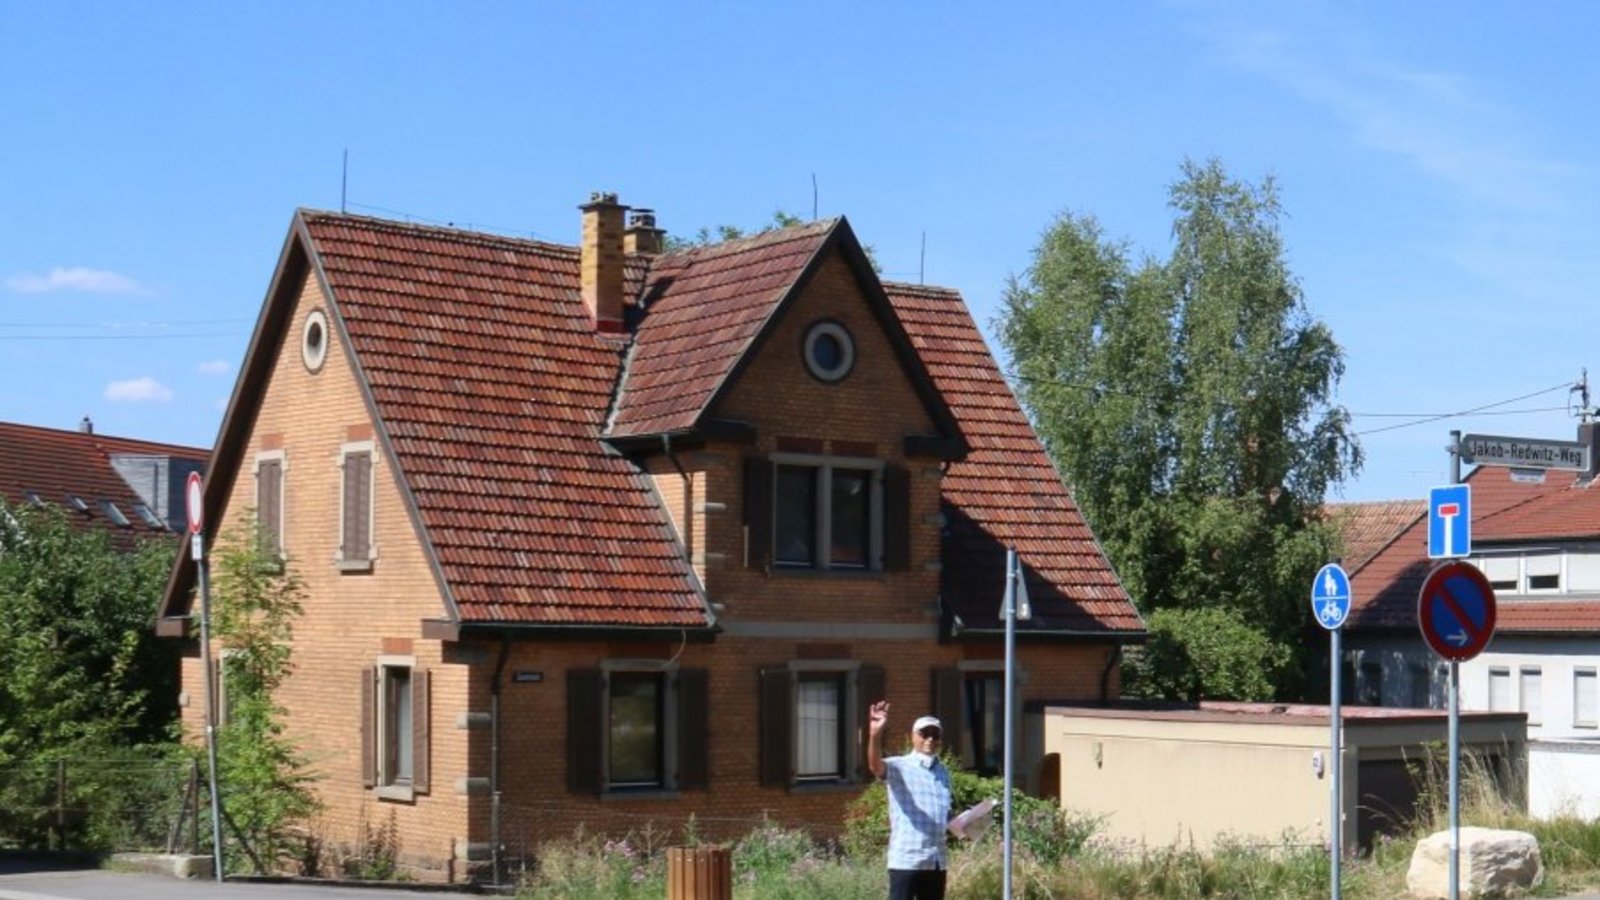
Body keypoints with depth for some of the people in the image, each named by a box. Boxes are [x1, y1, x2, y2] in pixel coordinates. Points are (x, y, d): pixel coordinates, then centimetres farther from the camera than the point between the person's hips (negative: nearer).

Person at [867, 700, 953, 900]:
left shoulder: (943, 772, 16)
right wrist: (875, 734, -48)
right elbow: (876, 766, -28)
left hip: (936, 860, 7)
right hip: (906, 859, -7)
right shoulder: (899, 767, -5)